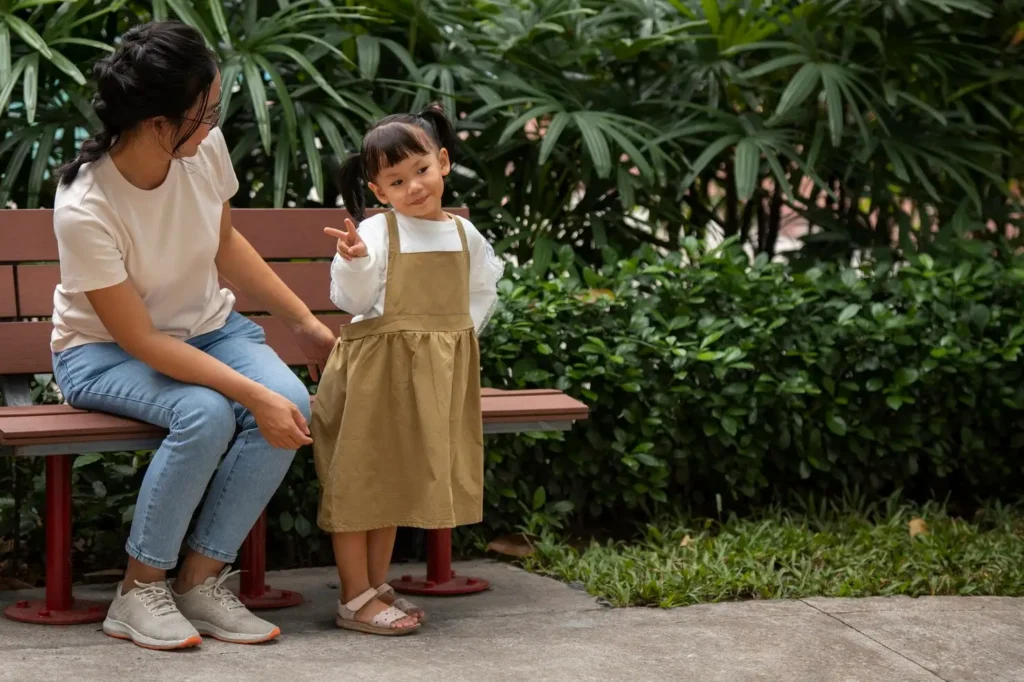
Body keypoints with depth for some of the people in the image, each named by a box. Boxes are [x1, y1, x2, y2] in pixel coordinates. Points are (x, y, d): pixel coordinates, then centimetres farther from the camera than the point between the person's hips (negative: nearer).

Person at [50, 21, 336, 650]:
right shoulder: (84, 210, -31)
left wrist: (306, 322, 7)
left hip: (205, 326, 5)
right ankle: (142, 591, -14)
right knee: (206, 414, -35)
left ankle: (201, 581, -10)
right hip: (105, 351, -5)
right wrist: (254, 394, -32)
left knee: (293, 402, -24)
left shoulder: (205, 148, -15)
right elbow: (140, 342, -26)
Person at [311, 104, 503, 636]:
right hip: (376, 369, -6)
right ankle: (355, 599, 4)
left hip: (435, 374, 6)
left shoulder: (464, 235, 6)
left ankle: (377, 586, 25)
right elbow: (351, 299, -17)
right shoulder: (377, 231, -11)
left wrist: (461, 333, 9)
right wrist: (354, 261, -35)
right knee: (360, 478, -1)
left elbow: (484, 288, 21)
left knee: (396, 481, 15)